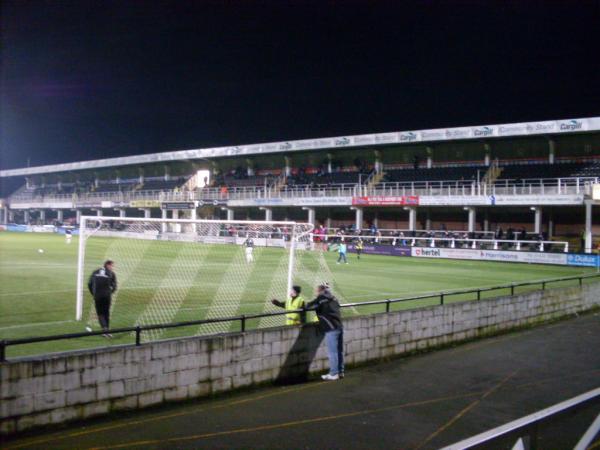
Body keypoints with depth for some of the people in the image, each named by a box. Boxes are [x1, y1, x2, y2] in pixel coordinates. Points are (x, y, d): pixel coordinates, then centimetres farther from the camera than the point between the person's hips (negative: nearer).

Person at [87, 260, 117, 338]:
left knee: (100, 313, 7)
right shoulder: (111, 273, 4)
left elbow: (89, 284, 7)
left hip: (97, 296, 1)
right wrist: (110, 292, 10)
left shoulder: (95, 272, 11)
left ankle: (104, 328, -15)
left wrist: (93, 293, 13)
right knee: (106, 313, 13)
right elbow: (114, 286, -4)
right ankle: (106, 331, 16)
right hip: (107, 296, -1)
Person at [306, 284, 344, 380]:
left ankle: (333, 374, 2)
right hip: (339, 326, 8)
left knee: (332, 352, -2)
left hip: (331, 329, -8)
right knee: (339, 351, 13)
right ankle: (340, 371, 21)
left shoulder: (321, 298, -8)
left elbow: (309, 306, -12)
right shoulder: (332, 298, 15)